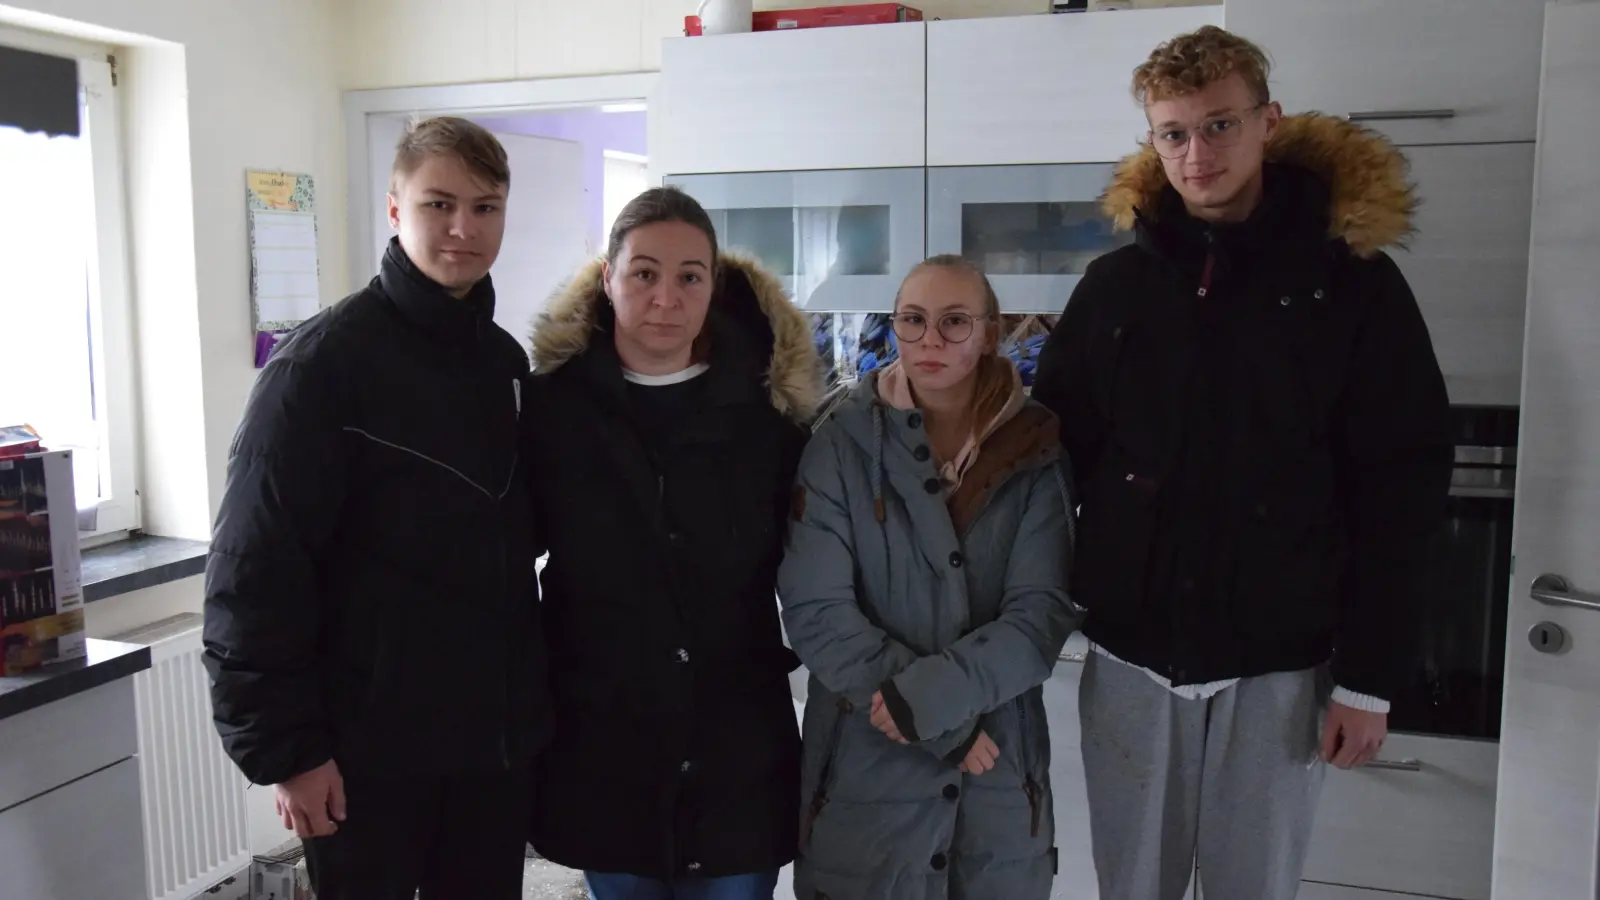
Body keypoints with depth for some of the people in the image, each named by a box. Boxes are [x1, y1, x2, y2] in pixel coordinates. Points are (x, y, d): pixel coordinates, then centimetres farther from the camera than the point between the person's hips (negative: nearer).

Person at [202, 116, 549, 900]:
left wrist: (528, 693, 9)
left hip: (496, 732, 6)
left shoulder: (506, 360, 8)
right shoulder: (325, 359, -11)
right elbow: (255, 569, -14)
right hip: (369, 745, -5)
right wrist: (283, 745, -14)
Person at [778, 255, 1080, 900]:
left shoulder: (1037, 452, -1)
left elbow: (1043, 614, -9)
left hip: (1000, 776, 2)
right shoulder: (843, 442, -6)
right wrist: (951, 725, -16)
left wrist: (930, 693, -23)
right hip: (864, 768, -1)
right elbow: (815, 610, -12)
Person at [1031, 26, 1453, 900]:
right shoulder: (1114, 285, 3)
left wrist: (1369, 674, -7)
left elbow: (1399, 493, -4)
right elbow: (1052, 458, 6)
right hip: (1131, 654, 2)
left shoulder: (1354, 283, -3)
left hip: (1279, 662, -2)